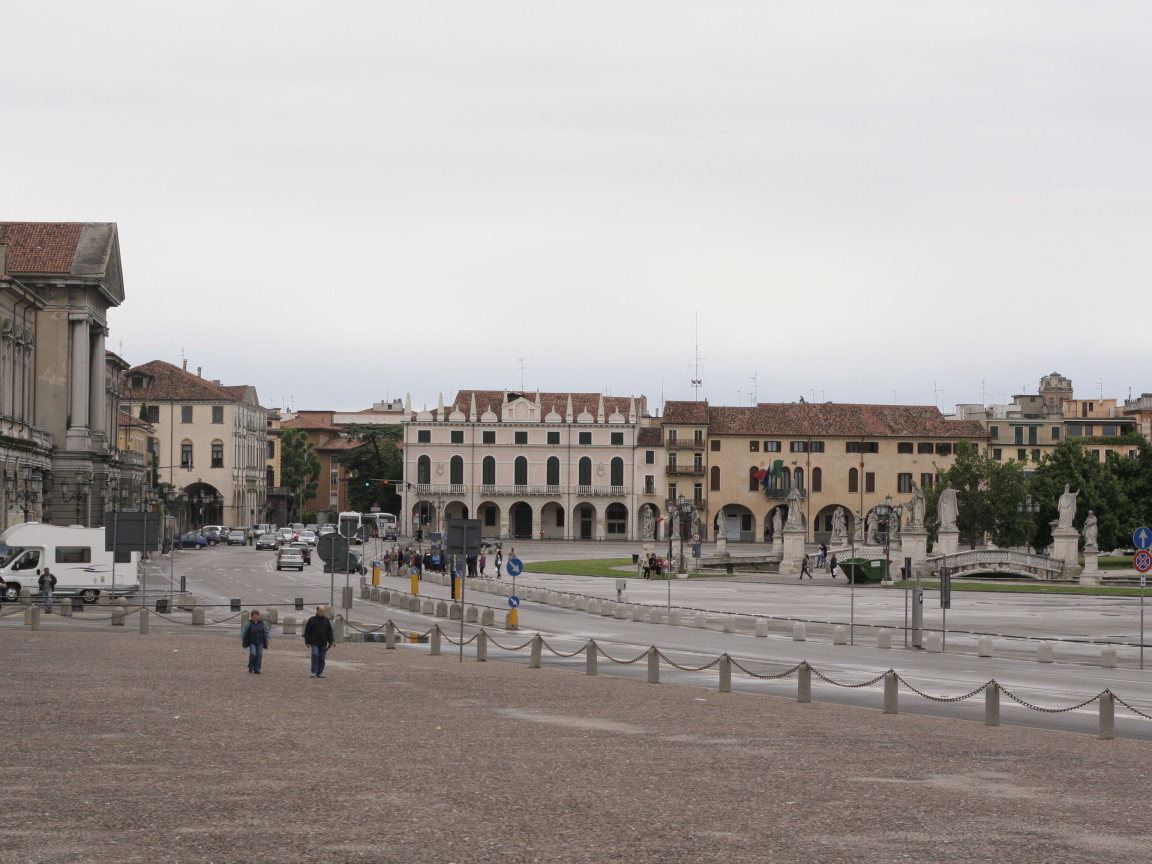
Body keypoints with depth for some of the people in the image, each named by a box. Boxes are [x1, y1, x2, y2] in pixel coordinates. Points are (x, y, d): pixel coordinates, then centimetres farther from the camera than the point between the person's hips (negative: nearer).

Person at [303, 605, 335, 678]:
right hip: (314, 642, -3)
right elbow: (307, 631, 3)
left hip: (323, 643, 3)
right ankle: (314, 672, -14)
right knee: (315, 655, -18)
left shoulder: (326, 620, 8)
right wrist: (307, 642, -2)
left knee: (322, 658, 3)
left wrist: (330, 642, -1)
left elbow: (329, 632, 9)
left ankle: (320, 673, 10)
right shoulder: (311, 620, 1)